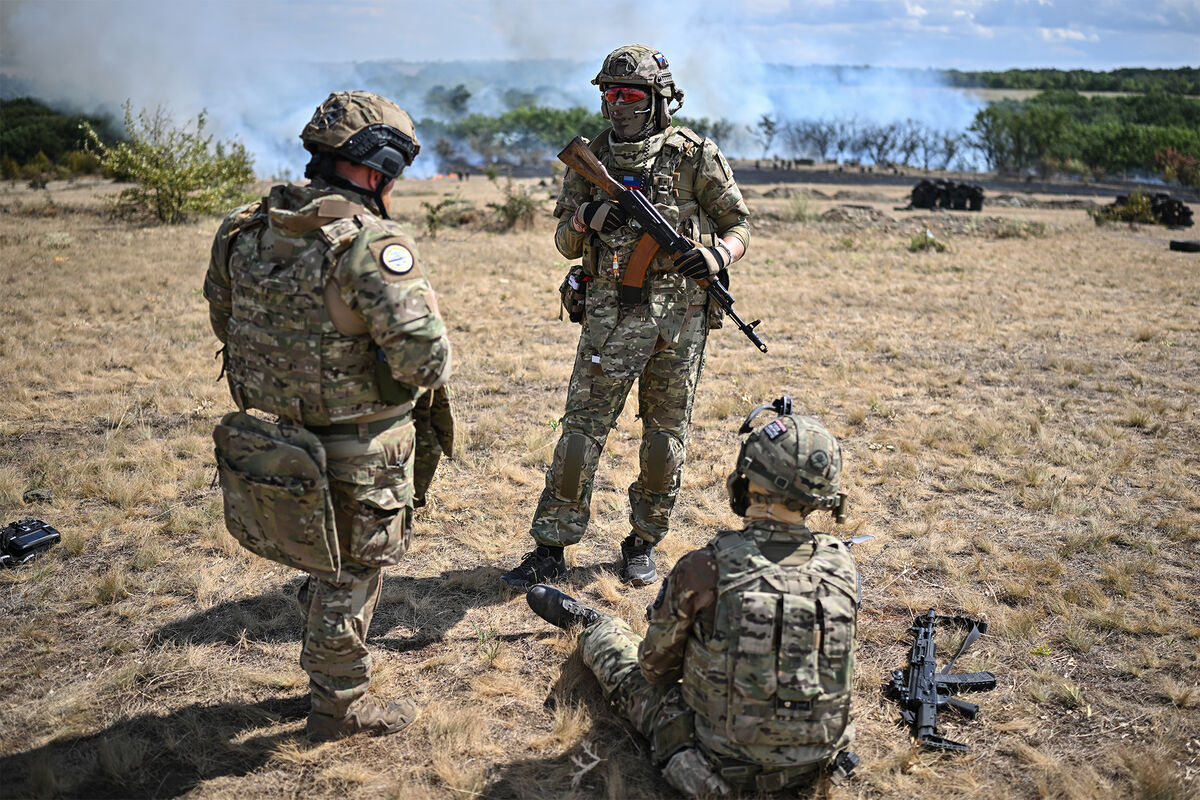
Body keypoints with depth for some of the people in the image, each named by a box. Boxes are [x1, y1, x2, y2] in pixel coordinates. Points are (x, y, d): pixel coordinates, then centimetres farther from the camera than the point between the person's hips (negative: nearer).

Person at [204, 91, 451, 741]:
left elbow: (225, 321, 13)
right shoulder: (369, 244, -25)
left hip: (270, 437, 7)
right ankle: (340, 705, 33)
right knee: (348, 578, 14)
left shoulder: (246, 231, -1)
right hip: (356, 458, -7)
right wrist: (426, 308, -8)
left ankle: (324, 668, 48)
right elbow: (427, 363, -29)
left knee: (324, 566, 28)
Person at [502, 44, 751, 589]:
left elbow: (738, 225, 7)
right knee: (583, 428, -2)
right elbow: (565, 243, 11)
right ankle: (550, 549, 8)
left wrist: (717, 257, -15)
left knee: (666, 435, 8)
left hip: (680, 313, -1)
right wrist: (585, 218, -12)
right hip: (612, 313, 1)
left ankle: (644, 543, 25)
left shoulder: (695, 156, 2)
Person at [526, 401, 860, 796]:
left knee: (626, 666, 23)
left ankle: (587, 624, 52)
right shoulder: (842, 566, -12)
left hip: (725, 766, -3)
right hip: (812, 766, 4)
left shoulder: (704, 569, -24)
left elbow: (656, 665, -7)